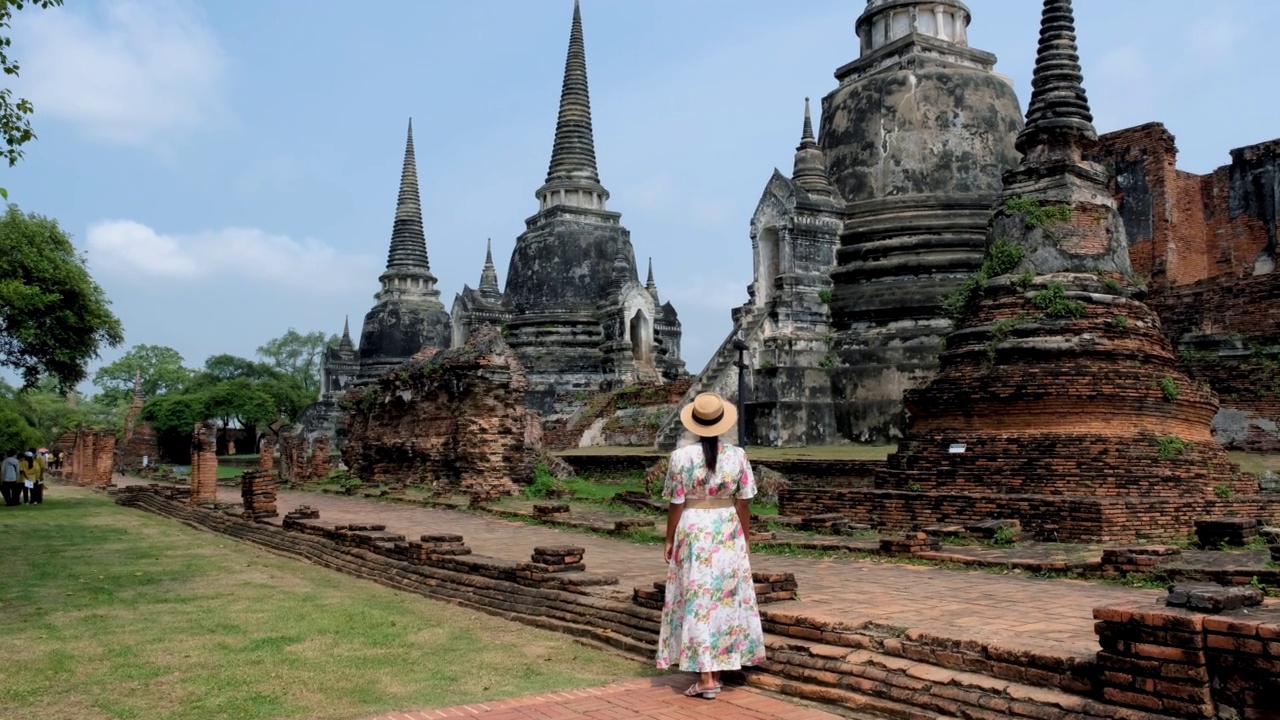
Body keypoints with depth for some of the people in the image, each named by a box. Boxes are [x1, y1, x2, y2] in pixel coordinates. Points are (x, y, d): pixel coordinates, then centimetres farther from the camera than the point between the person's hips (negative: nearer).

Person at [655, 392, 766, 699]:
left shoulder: (682, 456, -11)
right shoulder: (737, 455, -4)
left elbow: (676, 504, -7)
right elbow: (743, 502, 1)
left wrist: (669, 540, 5)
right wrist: (744, 537, 13)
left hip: (693, 533, -2)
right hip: (728, 534, 3)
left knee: (697, 602, 3)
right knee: (726, 600, 11)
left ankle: (705, 678, 3)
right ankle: (718, 672, 18)